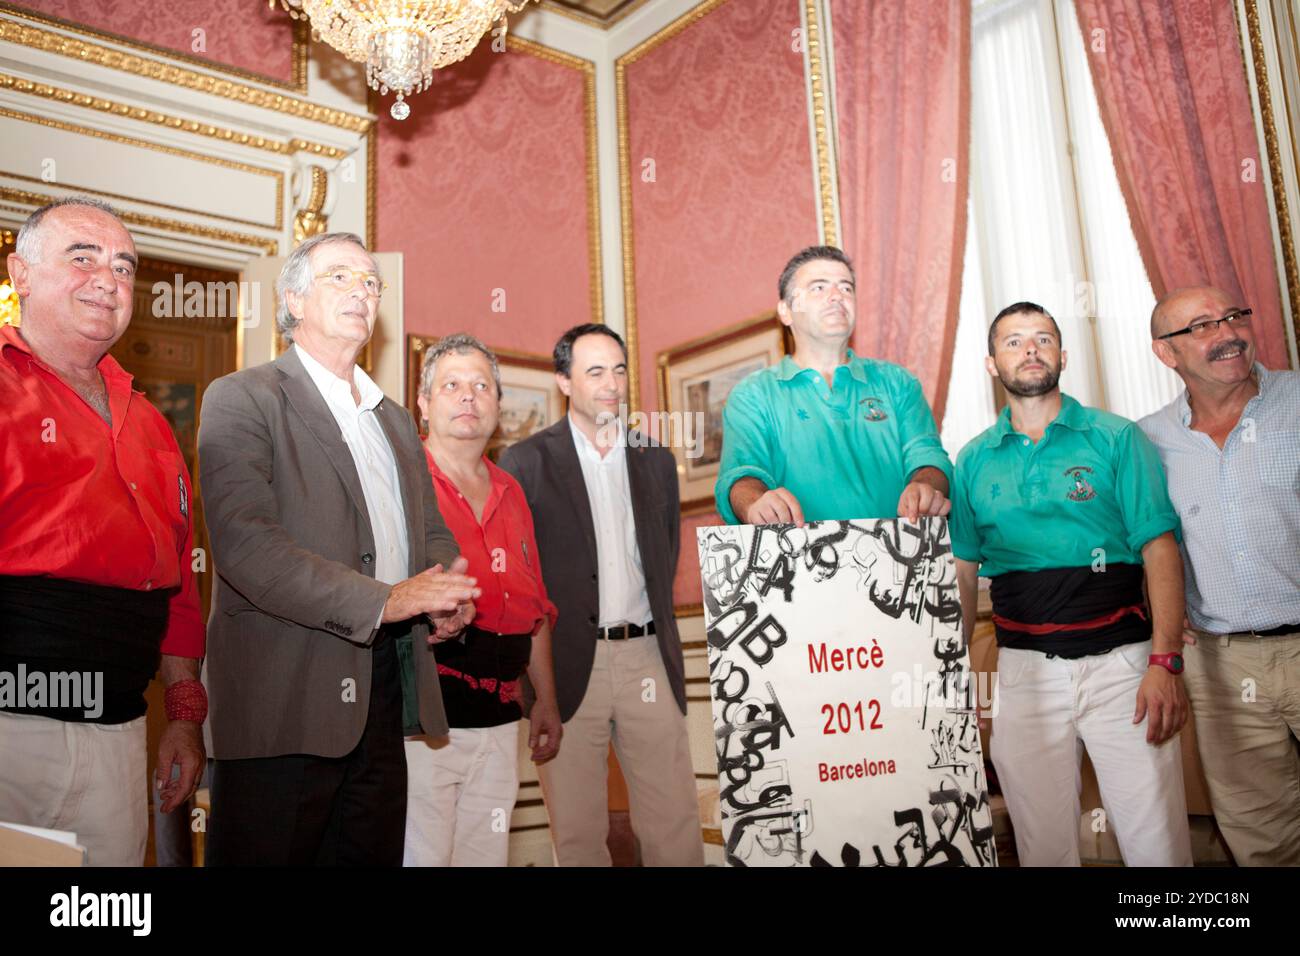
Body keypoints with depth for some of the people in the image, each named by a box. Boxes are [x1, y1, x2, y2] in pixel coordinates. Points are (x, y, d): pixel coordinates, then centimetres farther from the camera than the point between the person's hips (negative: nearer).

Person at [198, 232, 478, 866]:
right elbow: (244, 543, -17)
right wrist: (382, 600, -22)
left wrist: (451, 596, -1)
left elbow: (432, 531, 22)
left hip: (381, 685, 7)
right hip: (285, 695, -6)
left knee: (375, 854, 12)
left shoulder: (394, 419, 21)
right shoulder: (242, 398, -4)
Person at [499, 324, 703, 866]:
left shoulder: (655, 459, 13)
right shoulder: (526, 462, 1)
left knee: (676, 830, 4)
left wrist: (656, 627, 12)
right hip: (567, 664, -3)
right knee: (578, 833, 6)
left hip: (648, 658, 3)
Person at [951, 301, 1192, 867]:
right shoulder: (973, 461, 8)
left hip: (1121, 664, -1)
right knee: (1044, 845, 11)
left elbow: (1160, 552, -3)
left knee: (1157, 842, 2)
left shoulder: (1117, 438, 2)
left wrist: (1164, 663, -13)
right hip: (1024, 670, 2)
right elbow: (964, 573, 11)